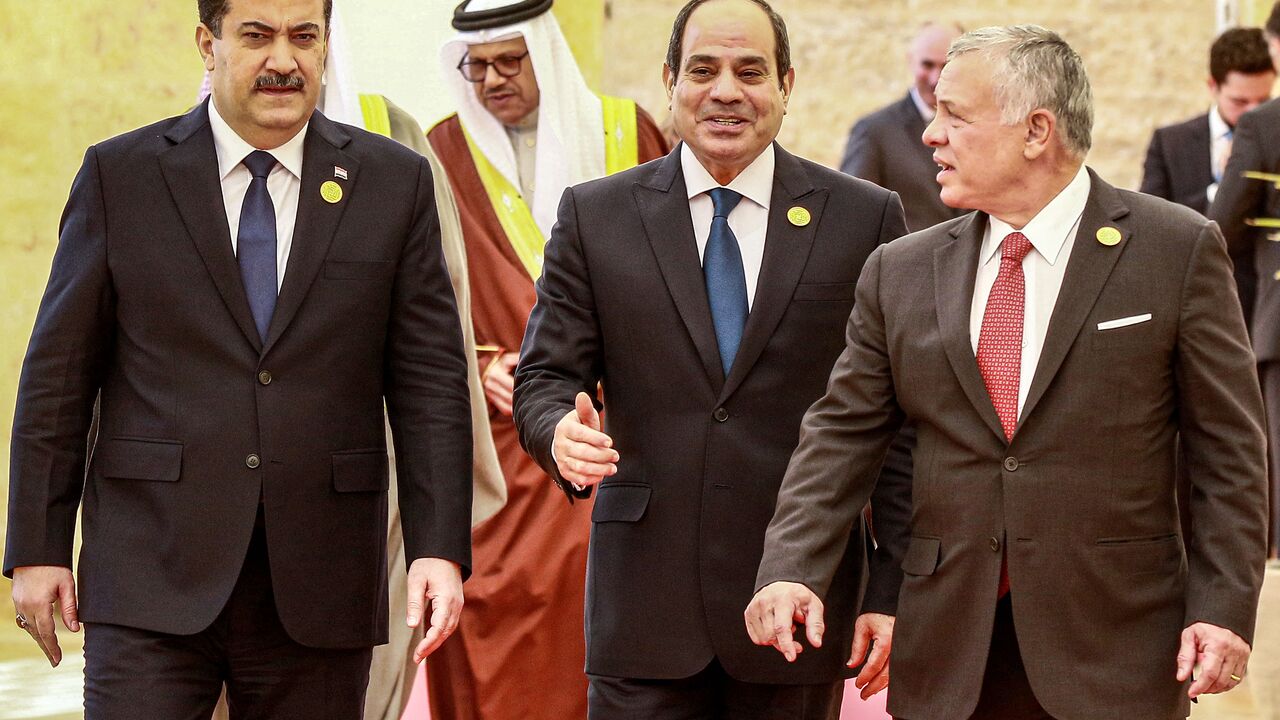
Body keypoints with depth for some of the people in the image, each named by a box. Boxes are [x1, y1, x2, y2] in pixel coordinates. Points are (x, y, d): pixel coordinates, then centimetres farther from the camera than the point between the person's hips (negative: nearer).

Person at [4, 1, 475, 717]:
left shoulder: (395, 183, 7)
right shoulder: (120, 175, 4)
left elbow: (430, 380, 4)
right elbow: (59, 375, 5)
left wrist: (441, 549, -6)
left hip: (318, 590, 1)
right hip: (154, 578, -1)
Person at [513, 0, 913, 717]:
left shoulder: (865, 218, 3)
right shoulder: (596, 216, 6)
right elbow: (546, 377, 5)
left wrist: (894, 589, -1)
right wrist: (562, 432, -20)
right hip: (644, 600, 0)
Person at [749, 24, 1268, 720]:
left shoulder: (1179, 250, -1)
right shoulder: (901, 273, 9)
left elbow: (1227, 448, -2)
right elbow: (842, 435, 8)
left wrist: (1223, 608, -9)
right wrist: (791, 571, -8)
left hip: (1112, 649, -3)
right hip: (950, 657, 3)